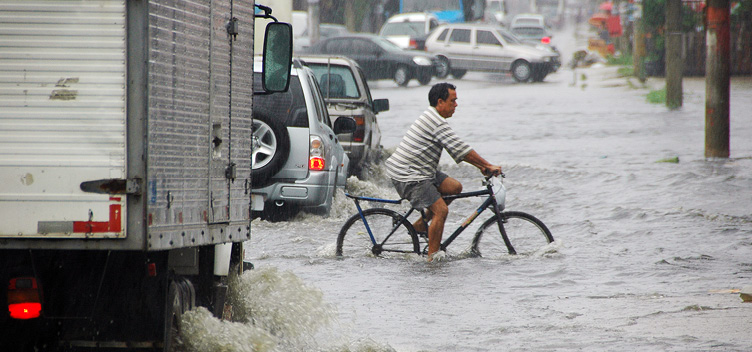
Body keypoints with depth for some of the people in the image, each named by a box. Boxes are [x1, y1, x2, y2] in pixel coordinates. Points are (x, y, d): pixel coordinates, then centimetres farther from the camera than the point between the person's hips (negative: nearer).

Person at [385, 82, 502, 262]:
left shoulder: (432, 117, 16)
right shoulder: (437, 122, -18)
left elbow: (457, 149, 21)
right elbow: (460, 149, -20)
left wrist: (479, 166, 13)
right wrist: (488, 166, -15)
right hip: (408, 176, -10)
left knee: (455, 187, 9)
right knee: (441, 210, -14)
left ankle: (420, 224, 13)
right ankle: (433, 256, -9)